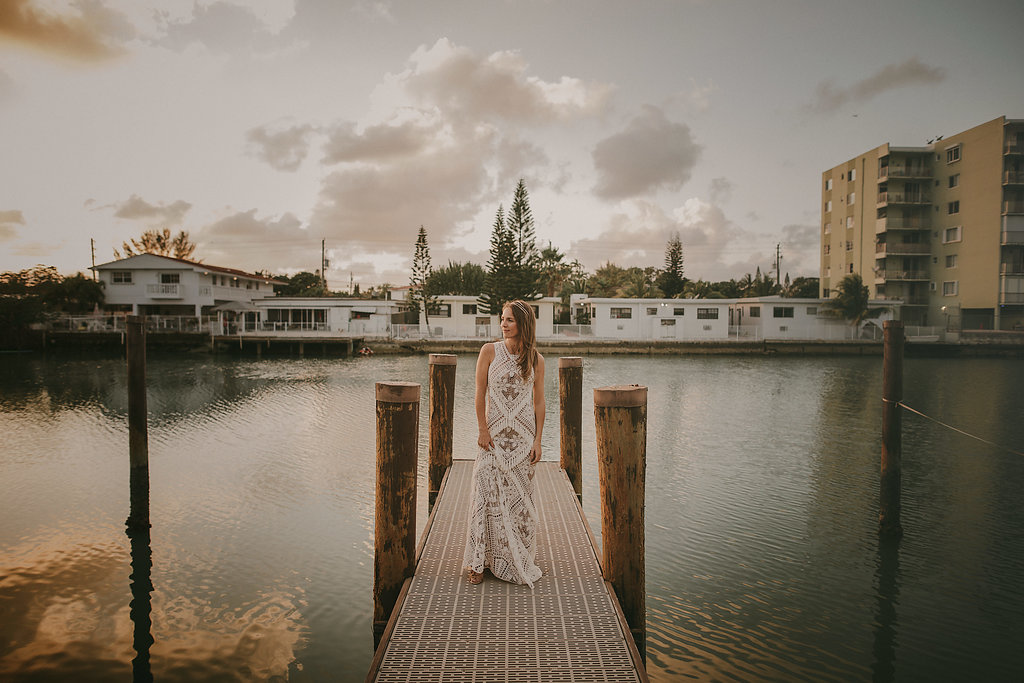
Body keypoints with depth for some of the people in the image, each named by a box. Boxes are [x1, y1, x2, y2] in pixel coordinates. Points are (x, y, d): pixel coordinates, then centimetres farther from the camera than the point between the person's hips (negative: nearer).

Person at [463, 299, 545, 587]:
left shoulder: (535, 359, 2)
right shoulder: (490, 351, -1)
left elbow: (539, 402, 4)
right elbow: (480, 393, 0)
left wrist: (537, 440, 0)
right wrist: (482, 430, -7)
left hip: (523, 436, 1)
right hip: (494, 435, -1)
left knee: (520, 496, 6)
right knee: (486, 493, -5)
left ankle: (520, 559, 23)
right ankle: (480, 561, 7)